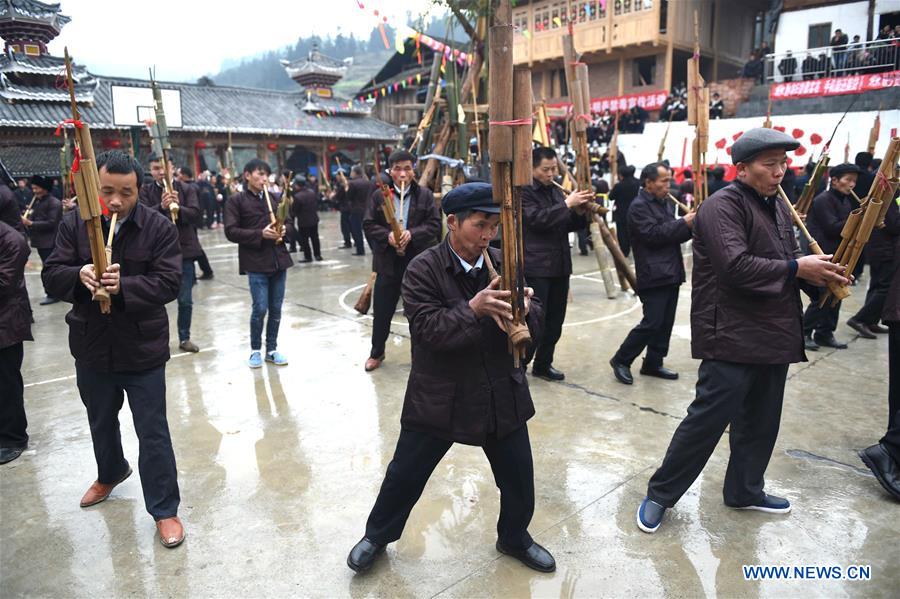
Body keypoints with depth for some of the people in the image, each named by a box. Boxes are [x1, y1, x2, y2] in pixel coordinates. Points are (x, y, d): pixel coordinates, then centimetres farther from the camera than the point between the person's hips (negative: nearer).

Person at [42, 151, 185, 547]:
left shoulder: (159, 227, -11)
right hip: (91, 347, 4)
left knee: (153, 433, 3)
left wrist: (124, 286, -32)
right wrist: (79, 275, -27)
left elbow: (169, 282, -16)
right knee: (101, 423, 26)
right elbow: (51, 274, -5)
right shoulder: (75, 223, -2)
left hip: (142, 348, -4)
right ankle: (110, 473, 55)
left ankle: (164, 509, 18)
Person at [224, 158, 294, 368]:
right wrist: (260, 234, -19)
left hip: (279, 260, 4)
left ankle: (272, 349, 22)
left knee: (276, 308, 8)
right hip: (256, 263, -4)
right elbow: (231, 232, -9)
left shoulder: (275, 199, 12)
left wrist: (284, 231, -7)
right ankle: (255, 350, 16)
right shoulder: (236, 200, -1)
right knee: (260, 308, -5)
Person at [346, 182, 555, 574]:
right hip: (438, 397, -3)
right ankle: (377, 536, 39)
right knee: (405, 473, 13)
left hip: (502, 395, 4)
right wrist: (473, 309, -35)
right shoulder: (423, 269, -14)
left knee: (519, 476, 15)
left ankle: (514, 538, 43)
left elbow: (535, 319, -2)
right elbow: (428, 328, -24)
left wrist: (525, 310, -25)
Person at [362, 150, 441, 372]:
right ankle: (376, 352, 30)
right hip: (388, 262, 1)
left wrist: (411, 233, -21)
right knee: (382, 309, 11)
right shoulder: (378, 195, 2)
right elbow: (368, 224, 0)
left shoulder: (425, 195, 0)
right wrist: (387, 235, -18)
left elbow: (434, 225, -6)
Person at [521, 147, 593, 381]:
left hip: (560, 265, 8)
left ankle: (543, 365, 24)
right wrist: (567, 204, -19)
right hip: (535, 267, -8)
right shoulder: (524, 192, -6)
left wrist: (580, 212, 0)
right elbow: (537, 219, -21)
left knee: (555, 320, 12)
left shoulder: (556, 191, 17)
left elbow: (569, 225, 19)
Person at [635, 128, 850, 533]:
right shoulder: (722, 206, -13)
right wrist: (796, 269, -17)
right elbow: (736, 266, -26)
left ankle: (744, 490, 36)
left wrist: (819, 272, 0)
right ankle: (660, 494, 12)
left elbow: (787, 258, 20)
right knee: (707, 420, -4)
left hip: (773, 334, 9)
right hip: (732, 336, -9)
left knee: (761, 423, 18)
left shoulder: (777, 205, 16)